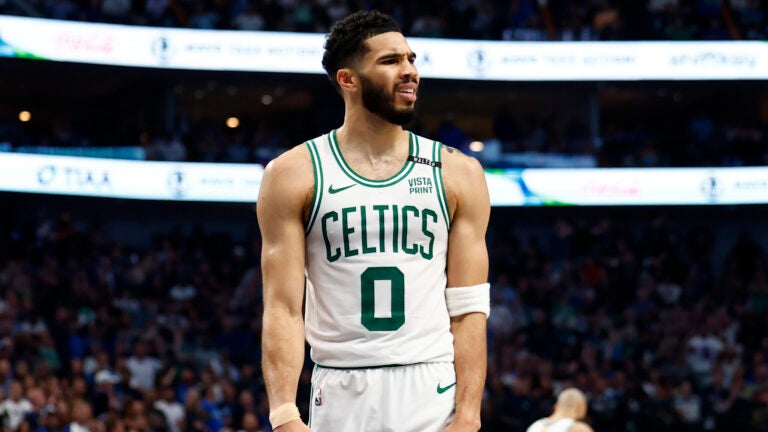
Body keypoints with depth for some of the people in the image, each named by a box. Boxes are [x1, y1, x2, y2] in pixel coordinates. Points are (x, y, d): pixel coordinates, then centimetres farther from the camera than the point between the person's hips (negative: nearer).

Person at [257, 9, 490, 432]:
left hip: (434, 395, 1)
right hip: (341, 395, -1)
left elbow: (468, 309, 2)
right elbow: (283, 310, -2)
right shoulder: (293, 174, 2)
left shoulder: (458, 174, 6)